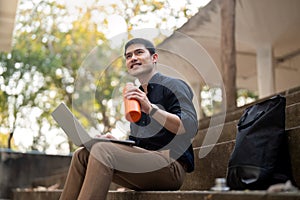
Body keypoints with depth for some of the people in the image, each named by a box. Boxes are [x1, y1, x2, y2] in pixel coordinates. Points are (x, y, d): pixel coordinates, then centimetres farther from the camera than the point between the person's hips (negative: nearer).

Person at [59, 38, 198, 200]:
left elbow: (190, 128, -15)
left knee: (102, 150, -25)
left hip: (172, 165, -7)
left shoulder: (174, 86, 1)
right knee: (82, 154, -5)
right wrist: (114, 140, 5)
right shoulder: (137, 95, 25)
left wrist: (151, 109, -24)